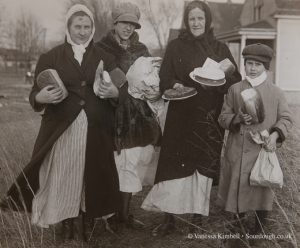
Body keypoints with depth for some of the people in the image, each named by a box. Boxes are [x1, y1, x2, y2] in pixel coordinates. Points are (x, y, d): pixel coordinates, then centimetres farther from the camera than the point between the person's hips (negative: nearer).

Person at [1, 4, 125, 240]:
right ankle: (67, 225, 10)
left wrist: (113, 92, -15)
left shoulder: (104, 58, 10)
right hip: (61, 130, -1)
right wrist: (42, 97, -21)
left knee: (93, 175, 3)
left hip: (96, 130, 2)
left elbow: (119, 89, 7)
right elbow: (35, 94, 2)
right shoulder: (50, 57, 5)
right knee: (63, 176, -3)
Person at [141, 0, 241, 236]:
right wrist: (174, 85, -20)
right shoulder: (175, 47, 5)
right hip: (181, 117, -1)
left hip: (210, 119, 1)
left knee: (204, 166, 4)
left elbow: (236, 80, 3)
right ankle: (169, 219, 2)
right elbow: (164, 79, 2)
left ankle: (198, 216, 19)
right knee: (175, 165, -6)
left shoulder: (220, 49, 8)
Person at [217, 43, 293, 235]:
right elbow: (223, 117, 7)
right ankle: (238, 219, 31)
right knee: (237, 185, 8)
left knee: (261, 187, 4)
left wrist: (275, 134, -15)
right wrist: (238, 118, -14)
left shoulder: (276, 92, 0)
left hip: (263, 149, -1)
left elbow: (286, 119, 4)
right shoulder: (235, 90, 4)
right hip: (238, 150, 1)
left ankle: (260, 227, 22)